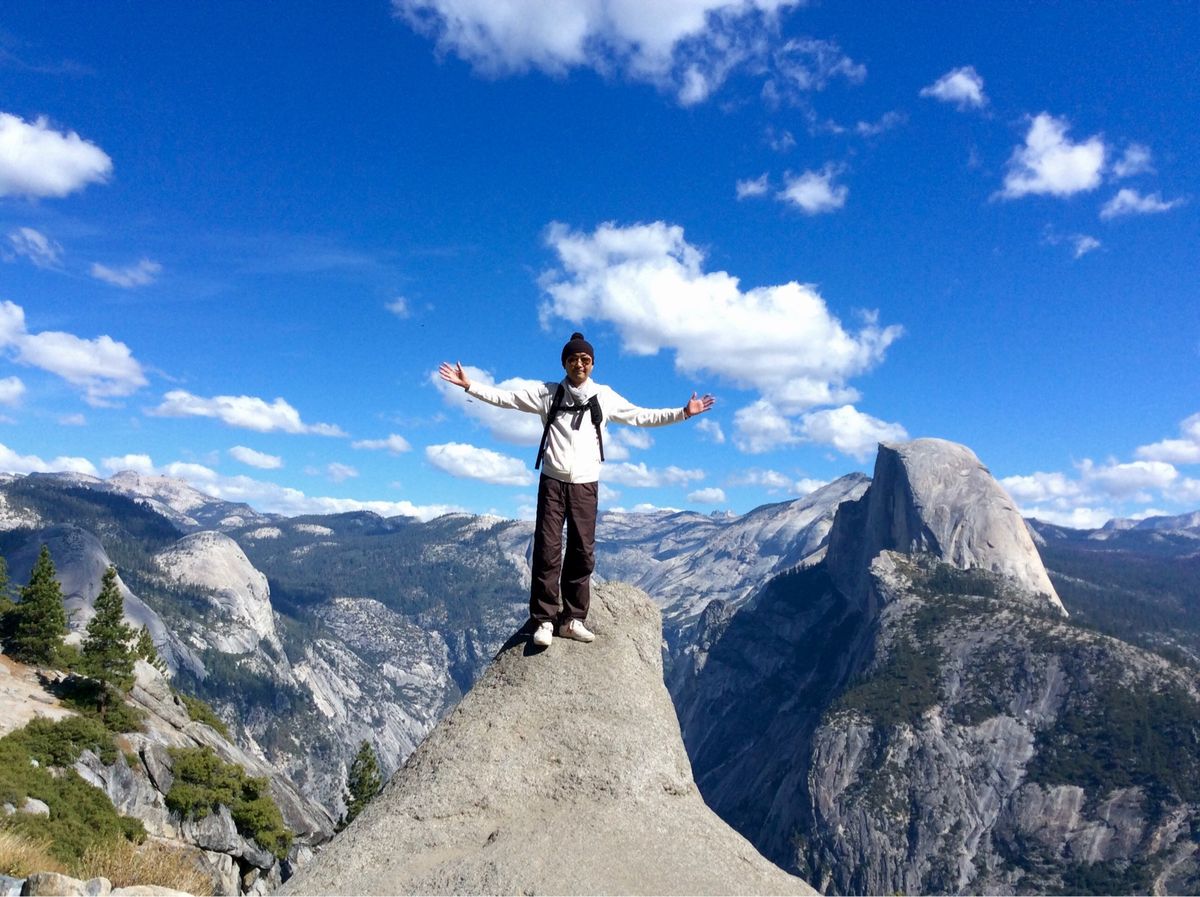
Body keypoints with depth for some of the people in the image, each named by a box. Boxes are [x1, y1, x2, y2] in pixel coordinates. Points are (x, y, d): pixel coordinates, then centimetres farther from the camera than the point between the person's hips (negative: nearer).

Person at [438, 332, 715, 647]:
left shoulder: (605, 397, 8)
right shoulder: (548, 393, 6)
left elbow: (642, 416, 13)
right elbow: (504, 398, 6)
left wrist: (683, 413, 8)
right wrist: (468, 385, -1)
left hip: (586, 485, 2)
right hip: (553, 482, -1)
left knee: (582, 553, 1)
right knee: (548, 550, -6)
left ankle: (572, 619, 9)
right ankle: (544, 620, -2)